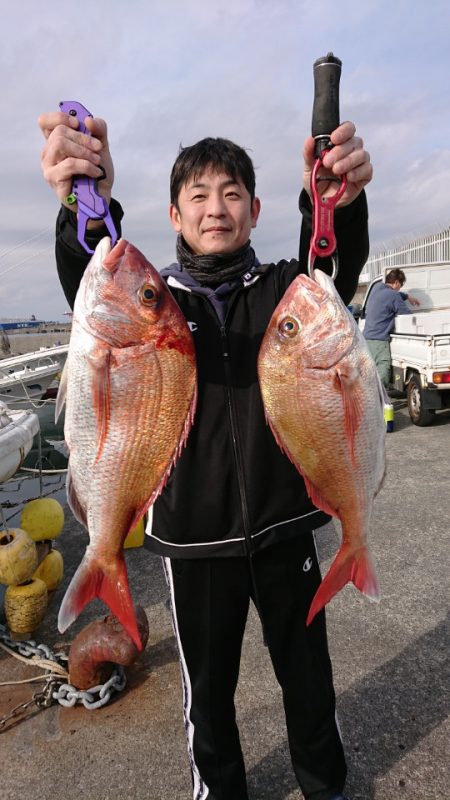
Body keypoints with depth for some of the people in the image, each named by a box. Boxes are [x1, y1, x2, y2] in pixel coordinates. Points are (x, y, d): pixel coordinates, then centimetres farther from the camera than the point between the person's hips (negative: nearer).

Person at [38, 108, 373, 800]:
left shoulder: (282, 289, 1)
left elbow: (335, 272, -20)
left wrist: (339, 200, -42)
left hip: (285, 527, 1)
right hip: (195, 538, 0)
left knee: (307, 672, 21)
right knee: (208, 688, 19)